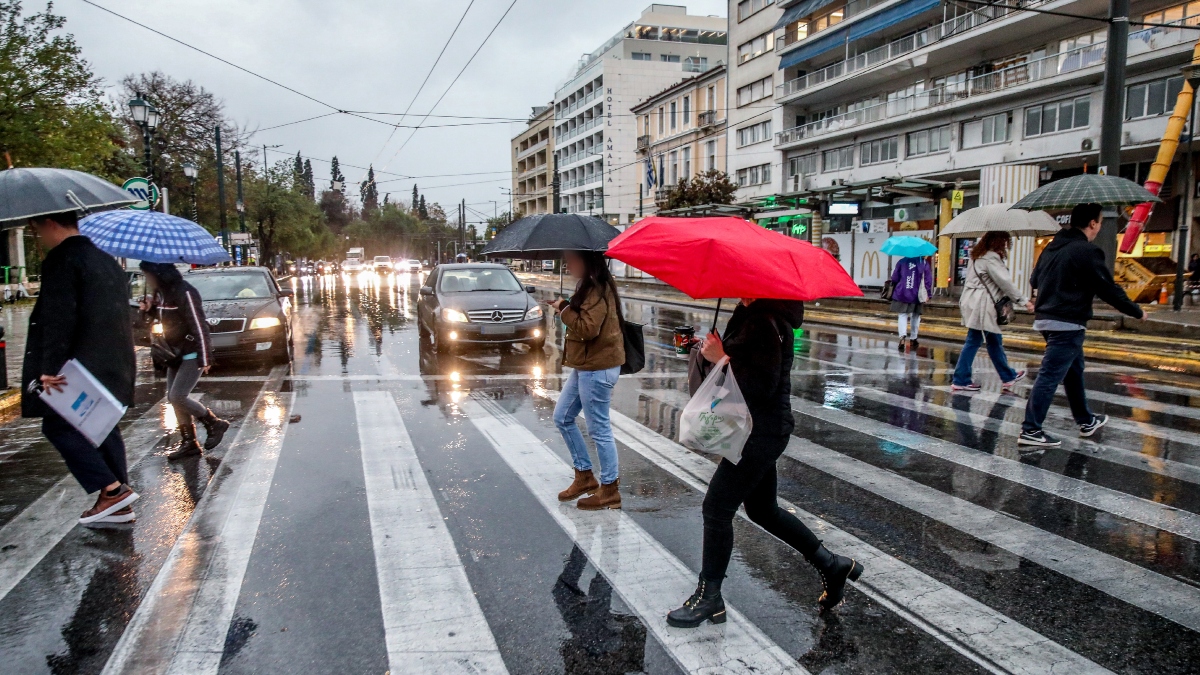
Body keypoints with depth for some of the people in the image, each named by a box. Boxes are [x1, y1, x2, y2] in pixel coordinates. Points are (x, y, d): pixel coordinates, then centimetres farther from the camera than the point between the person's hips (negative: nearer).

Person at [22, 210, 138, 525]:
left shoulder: (62, 261, -12)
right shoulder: (105, 260, 17)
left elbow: (59, 319, -20)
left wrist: (50, 367, -21)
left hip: (80, 367, -9)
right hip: (112, 365, 9)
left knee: (58, 426, -1)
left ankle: (112, 489, -8)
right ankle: (119, 505, 14)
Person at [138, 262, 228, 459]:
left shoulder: (184, 293, -21)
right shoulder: (162, 293, 6)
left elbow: (199, 327, -23)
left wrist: (204, 358, -24)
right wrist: (150, 307, 2)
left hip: (192, 354, -9)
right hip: (177, 354, 9)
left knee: (177, 396, -13)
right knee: (173, 398, 8)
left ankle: (215, 424, 6)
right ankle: (189, 443, 15)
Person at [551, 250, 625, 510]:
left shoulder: (597, 289, -18)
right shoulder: (590, 286, 13)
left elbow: (588, 328, -25)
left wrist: (564, 308, -15)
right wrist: (566, 309, 7)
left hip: (597, 369, -11)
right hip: (585, 366, 11)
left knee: (599, 429, -1)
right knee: (562, 417, 16)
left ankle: (610, 489, 12)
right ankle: (584, 476, 26)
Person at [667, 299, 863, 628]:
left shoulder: (766, 321, -21)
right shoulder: (751, 312, 9)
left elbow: (763, 386, -25)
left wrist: (721, 358, -20)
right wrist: (716, 350, 1)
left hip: (762, 432, -11)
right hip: (760, 430, 11)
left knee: (716, 508, -2)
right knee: (763, 509, 21)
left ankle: (708, 597, 13)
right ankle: (831, 564, 33)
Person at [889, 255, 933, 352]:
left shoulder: (902, 262, 1)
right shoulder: (924, 263, -1)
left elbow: (894, 278, 1)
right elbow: (928, 279, -4)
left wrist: (895, 289, 19)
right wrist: (928, 294, 0)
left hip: (902, 294, 0)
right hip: (917, 295, 0)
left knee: (902, 315, 1)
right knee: (915, 316, 17)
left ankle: (902, 336, -23)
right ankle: (913, 339, 23)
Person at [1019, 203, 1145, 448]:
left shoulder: (1052, 246, 11)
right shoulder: (1087, 251, -14)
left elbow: (1034, 280, 21)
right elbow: (1109, 289, -12)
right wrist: (1137, 312, 1)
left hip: (1045, 318, 9)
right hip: (1067, 324, -9)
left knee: (1074, 370, 22)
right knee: (1050, 376, -8)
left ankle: (1086, 421, 36)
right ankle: (1030, 430, -8)